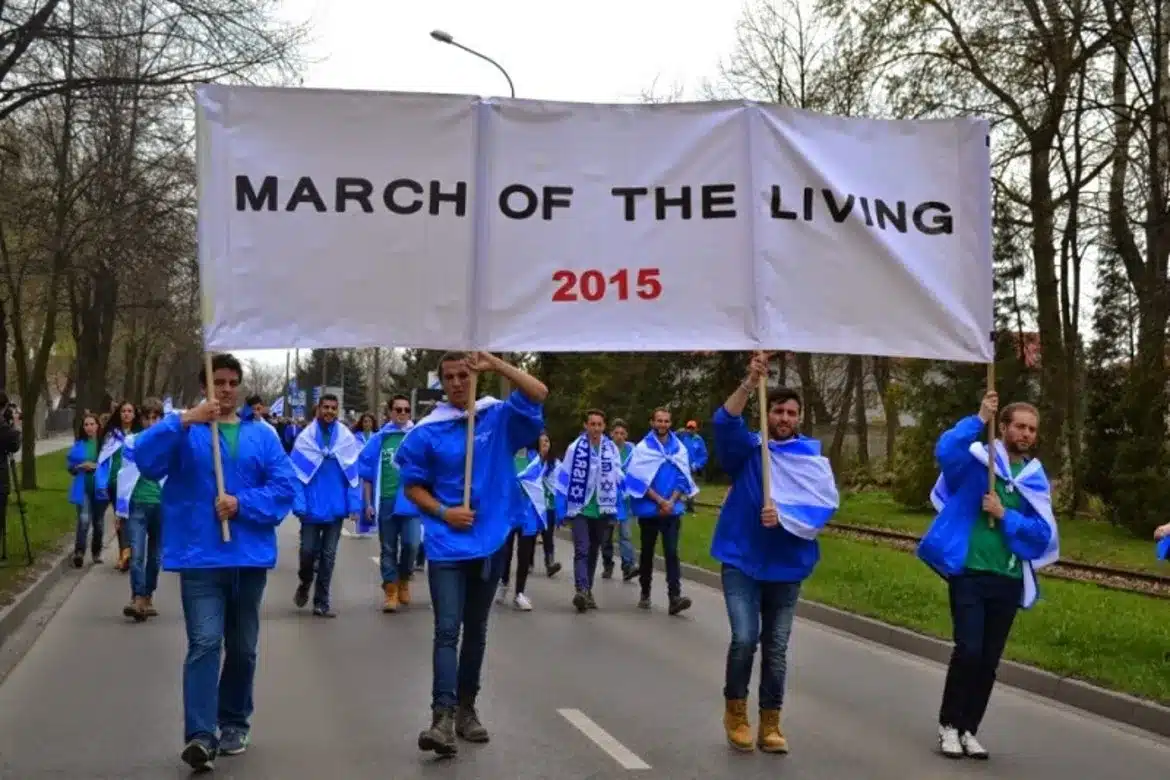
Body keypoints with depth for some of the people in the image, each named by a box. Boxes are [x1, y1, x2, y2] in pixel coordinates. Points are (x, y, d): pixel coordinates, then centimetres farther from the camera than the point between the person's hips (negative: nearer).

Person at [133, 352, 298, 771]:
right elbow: (145, 458, -16)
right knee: (204, 642, -15)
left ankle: (235, 723, 31)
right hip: (200, 557, -3)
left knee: (243, 647, 14)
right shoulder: (185, 429, 2)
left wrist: (242, 504, -15)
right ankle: (200, 734, -17)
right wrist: (184, 421, -26)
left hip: (249, 557, 3)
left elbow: (284, 488, -1)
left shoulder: (262, 434, 7)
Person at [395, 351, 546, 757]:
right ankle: (443, 717, -15)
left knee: (476, 629, 13)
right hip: (446, 544, -2)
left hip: (489, 542, 2)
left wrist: (495, 364, -21)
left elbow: (538, 394, -14)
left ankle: (466, 708, 26)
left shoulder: (499, 418, 0)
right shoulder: (427, 432, -2)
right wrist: (443, 512, -12)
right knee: (447, 630, -9)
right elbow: (413, 485, 4)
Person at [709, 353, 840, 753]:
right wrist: (749, 384, -31)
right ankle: (735, 710, 10)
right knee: (744, 638, -12)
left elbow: (825, 502, -9)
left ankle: (770, 722, 21)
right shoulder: (748, 448, 0)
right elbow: (725, 422, -20)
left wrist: (784, 514, -23)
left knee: (776, 647, 8)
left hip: (787, 565, 2)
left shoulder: (813, 458, 3)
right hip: (742, 560, -2)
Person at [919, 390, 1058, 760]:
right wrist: (980, 419, -24)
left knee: (990, 659, 9)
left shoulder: (1036, 479, 8)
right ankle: (949, 725, 6)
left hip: (1008, 581, 4)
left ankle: (969, 729, 22)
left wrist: (1003, 515, -11)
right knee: (968, 649, -12)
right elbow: (945, 451, -26)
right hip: (970, 573, -4)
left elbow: (1043, 533, 1)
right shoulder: (977, 459, -3)